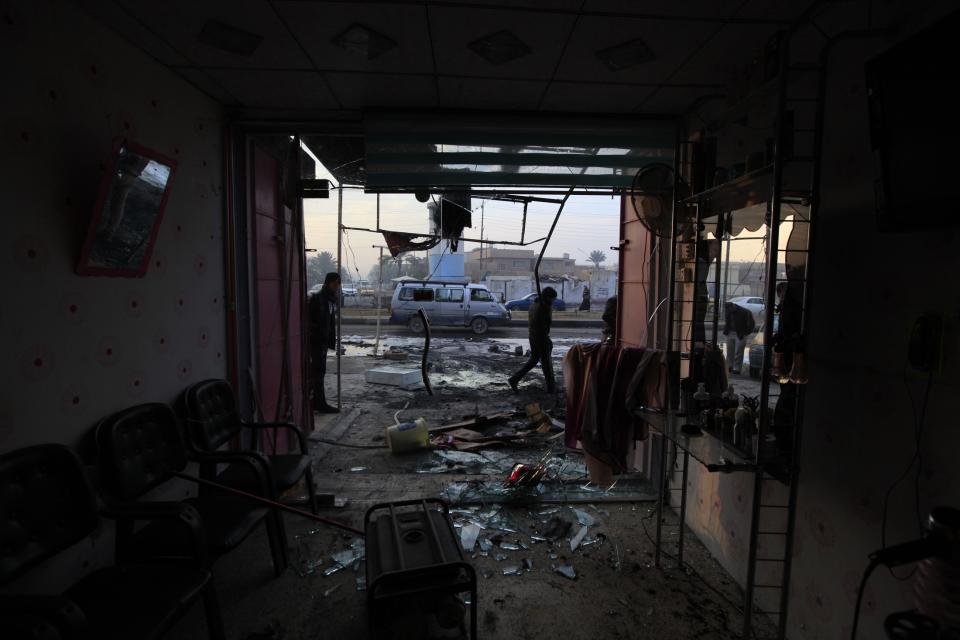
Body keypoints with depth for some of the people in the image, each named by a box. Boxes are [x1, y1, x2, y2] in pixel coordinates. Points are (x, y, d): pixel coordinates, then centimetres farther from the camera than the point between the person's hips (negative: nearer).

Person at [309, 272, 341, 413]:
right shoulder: (316, 298, -14)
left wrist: (332, 340, 12)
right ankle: (321, 404, 0)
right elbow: (308, 318, -17)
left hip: (324, 340, 8)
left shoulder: (333, 299, 11)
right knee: (318, 371, -5)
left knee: (319, 371, 14)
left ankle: (316, 402, 23)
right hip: (315, 340, -8)